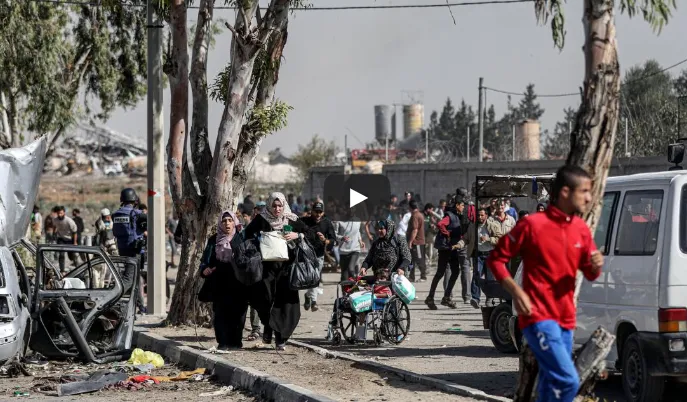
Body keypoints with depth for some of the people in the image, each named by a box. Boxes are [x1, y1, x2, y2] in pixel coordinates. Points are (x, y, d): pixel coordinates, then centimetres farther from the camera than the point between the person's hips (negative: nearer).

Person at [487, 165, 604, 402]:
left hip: (565, 319, 7)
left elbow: (590, 274, 17)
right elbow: (496, 258, -3)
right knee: (568, 380, -19)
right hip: (539, 317, -7)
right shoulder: (533, 224, -11)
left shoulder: (581, 230, 7)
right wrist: (516, 292, -14)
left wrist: (596, 266, -6)